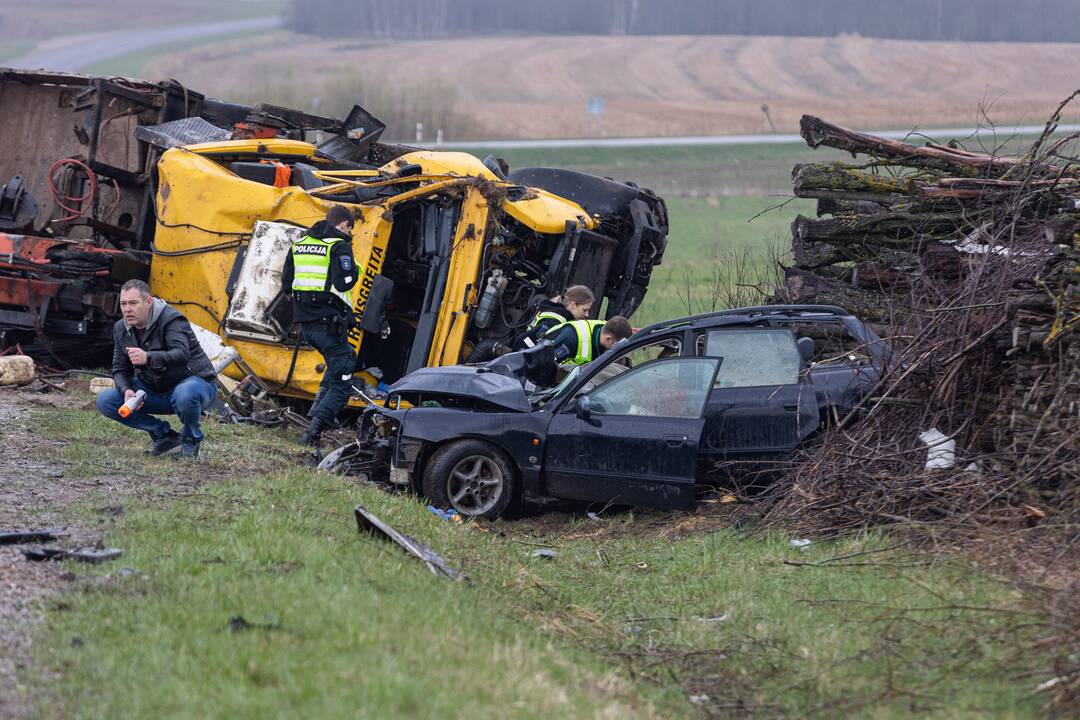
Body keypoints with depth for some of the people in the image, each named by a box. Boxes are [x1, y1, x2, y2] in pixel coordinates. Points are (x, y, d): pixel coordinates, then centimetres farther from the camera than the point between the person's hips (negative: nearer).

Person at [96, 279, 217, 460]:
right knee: (105, 402, -9)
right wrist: (127, 390, -20)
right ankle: (165, 436, -1)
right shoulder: (121, 329, 1)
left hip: (194, 381, -7)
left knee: (185, 394, -43)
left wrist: (148, 358, -57)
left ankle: (190, 440, -10)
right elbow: (120, 369, 4)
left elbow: (182, 355, -39)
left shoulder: (171, 320, -22)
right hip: (154, 389, 7)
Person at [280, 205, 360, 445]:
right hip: (330, 322, -8)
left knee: (346, 357, 30)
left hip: (305, 322, 8)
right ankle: (314, 430, -20)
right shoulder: (339, 246, -9)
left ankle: (318, 412, 21)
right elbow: (345, 282, -20)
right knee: (341, 382, -4)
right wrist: (353, 270, 0)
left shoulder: (299, 244, 14)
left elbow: (286, 283, 17)